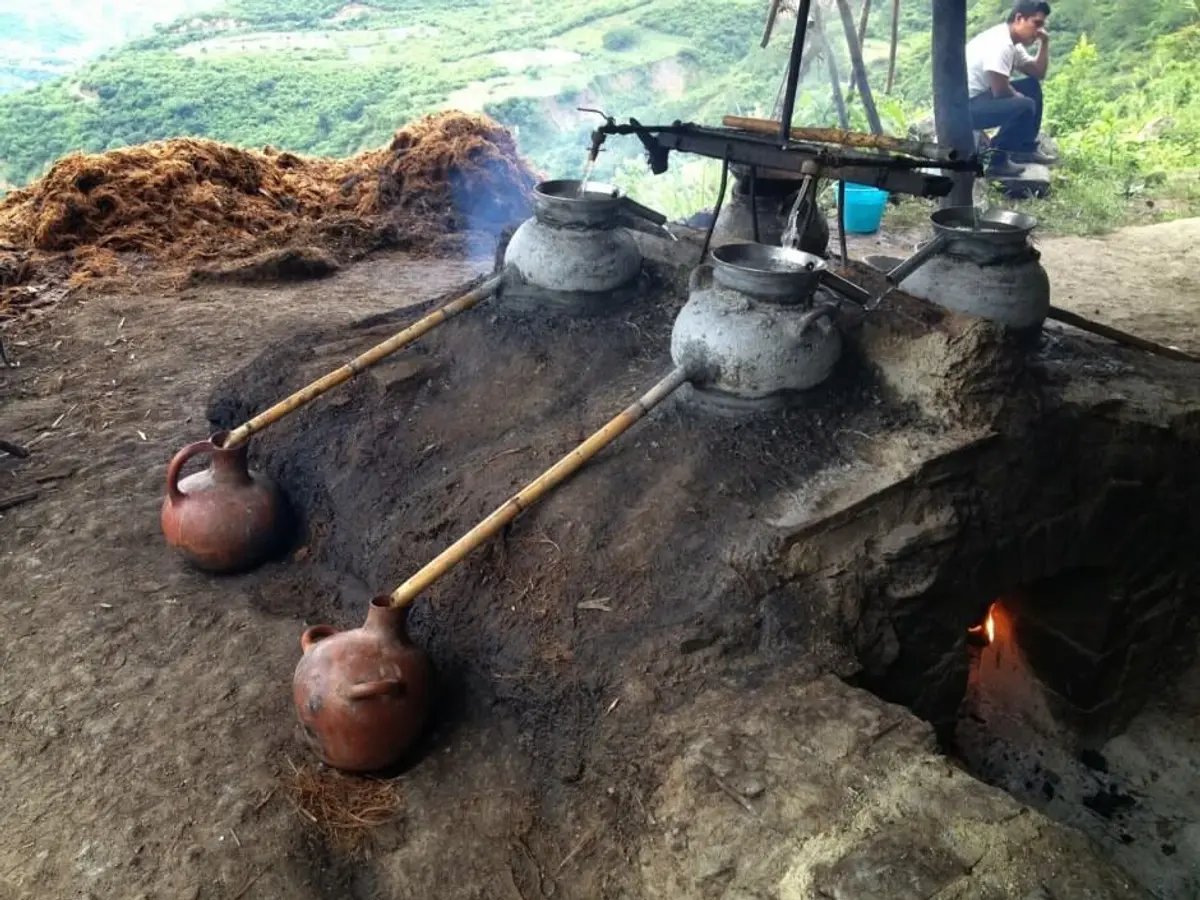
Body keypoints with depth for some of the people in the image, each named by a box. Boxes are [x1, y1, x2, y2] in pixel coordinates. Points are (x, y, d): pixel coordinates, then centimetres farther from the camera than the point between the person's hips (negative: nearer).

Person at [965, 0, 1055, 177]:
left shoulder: (1013, 43, 11)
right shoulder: (999, 43, -21)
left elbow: (1038, 73, 17)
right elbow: (1000, 91, -23)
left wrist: (1044, 42, 6)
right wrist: (1019, 97, -3)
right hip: (964, 106, -11)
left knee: (1033, 87, 17)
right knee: (1025, 106, -24)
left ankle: (1025, 148, 21)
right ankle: (998, 161, -9)